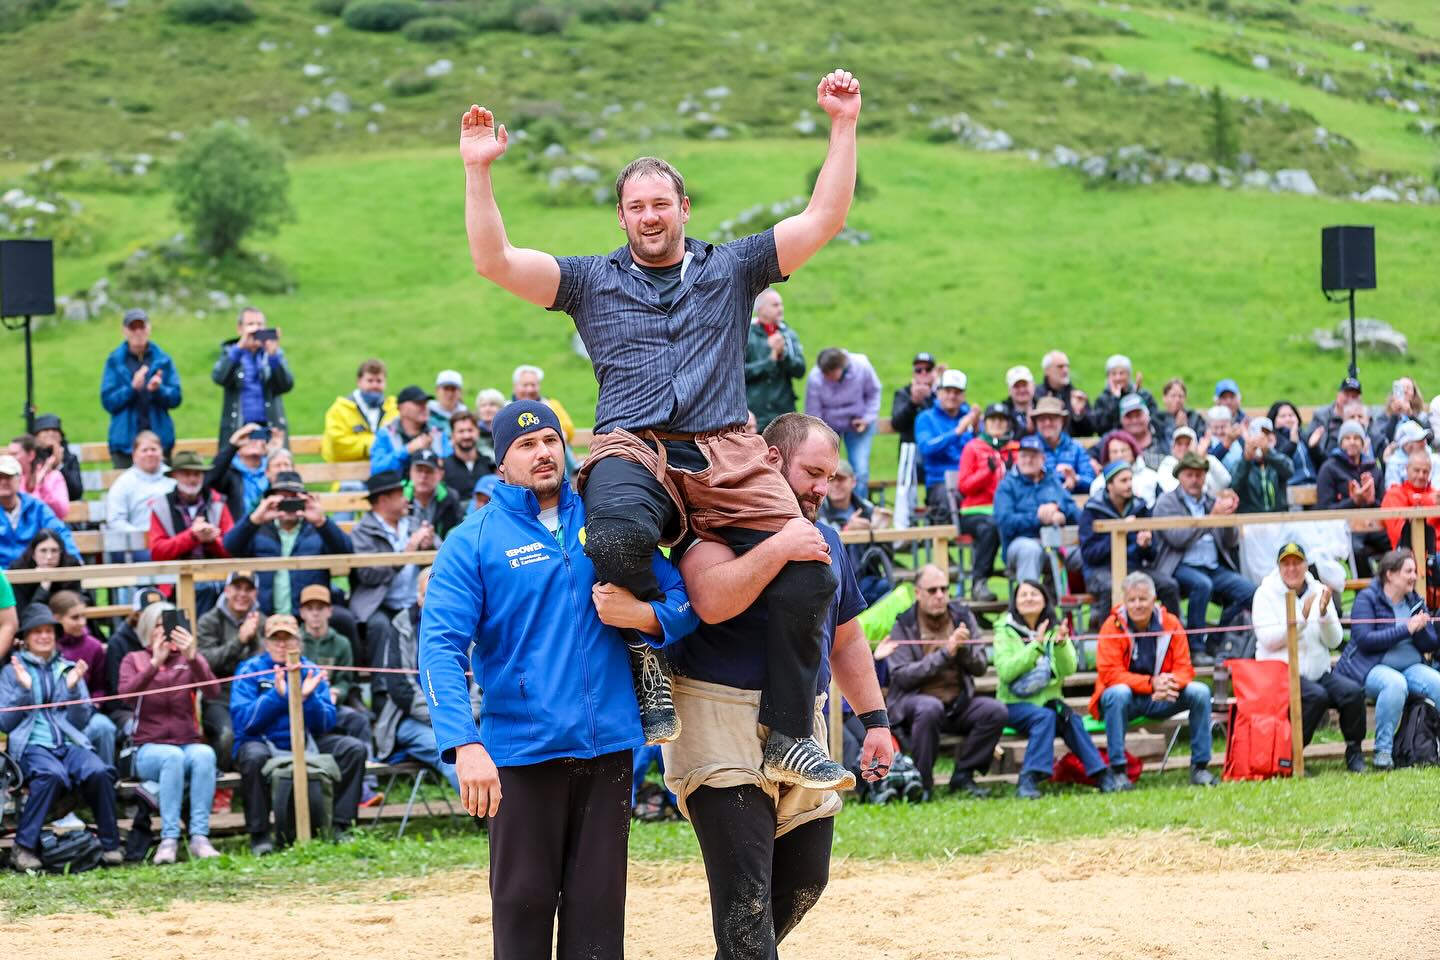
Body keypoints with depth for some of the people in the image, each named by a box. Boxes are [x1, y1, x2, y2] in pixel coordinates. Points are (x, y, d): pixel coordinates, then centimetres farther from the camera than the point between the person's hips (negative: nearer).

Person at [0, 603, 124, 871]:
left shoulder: (69, 669, 19)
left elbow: (81, 720, 12)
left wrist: (73, 689, -4)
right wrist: (24, 690, -8)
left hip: (70, 743, 3)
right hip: (31, 745, -3)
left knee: (99, 772, -31)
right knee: (52, 774, -38)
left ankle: (111, 846, -21)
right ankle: (23, 847, -34)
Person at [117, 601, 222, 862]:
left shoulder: (189, 660, 15)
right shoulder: (135, 659, 13)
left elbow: (212, 691, -6)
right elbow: (125, 693, -9)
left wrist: (192, 658, -23)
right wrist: (155, 663, -23)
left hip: (190, 744, 1)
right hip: (149, 749, -1)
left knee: (205, 754, -33)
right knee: (173, 756, -35)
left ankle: (199, 837, -36)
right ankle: (169, 838, -38)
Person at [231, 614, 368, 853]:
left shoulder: (312, 672, 6)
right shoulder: (249, 671, -3)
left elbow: (327, 724, -1)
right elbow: (243, 719, -16)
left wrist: (308, 697, -20)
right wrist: (277, 695, -25)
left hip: (305, 743, 4)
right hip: (261, 742, -4)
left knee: (354, 748, -14)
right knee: (255, 756, -38)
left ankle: (340, 827, -9)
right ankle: (258, 835, -25)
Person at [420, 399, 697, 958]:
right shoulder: (473, 544, -1)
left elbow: (685, 598, 9)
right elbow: (441, 648, -11)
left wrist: (643, 614, -15)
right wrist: (464, 746, -25)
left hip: (608, 745, 3)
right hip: (522, 753, -3)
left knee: (598, 905, 5)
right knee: (525, 902, 0)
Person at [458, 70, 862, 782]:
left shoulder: (731, 268, 21)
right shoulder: (592, 280, 19)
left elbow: (824, 219, 14)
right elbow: (494, 262, 8)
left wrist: (843, 126, 6)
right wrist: (478, 170, -1)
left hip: (726, 456, 2)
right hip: (632, 450, -2)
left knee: (808, 577, -20)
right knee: (619, 534, -40)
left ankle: (789, 733, -3)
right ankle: (648, 653, -13)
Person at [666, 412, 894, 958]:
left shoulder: (824, 539, 16)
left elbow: (846, 641, 24)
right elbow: (711, 601, -27)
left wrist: (874, 719, 20)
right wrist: (778, 549, -30)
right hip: (724, 727, -8)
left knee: (804, 882, 11)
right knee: (746, 895, -13)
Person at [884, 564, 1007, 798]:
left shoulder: (962, 616, 8)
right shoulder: (903, 624, -2)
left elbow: (980, 668, 7)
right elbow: (902, 676, -13)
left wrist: (965, 647, -14)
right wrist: (944, 653, -18)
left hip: (957, 703, 4)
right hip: (914, 698, -4)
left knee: (996, 710, -21)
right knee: (930, 708, -38)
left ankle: (963, 775, -7)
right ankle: (920, 783, -23)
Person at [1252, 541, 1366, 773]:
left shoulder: (1319, 591, 10)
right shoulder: (1266, 593, -1)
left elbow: (1334, 641, 3)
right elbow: (1268, 640, -15)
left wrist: (1324, 613, -15)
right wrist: (1301, 618, -23)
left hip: (1319, 671, 4)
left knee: (1353, 692, -21)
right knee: (1317, 695, -32)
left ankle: (1354, 754, -5)